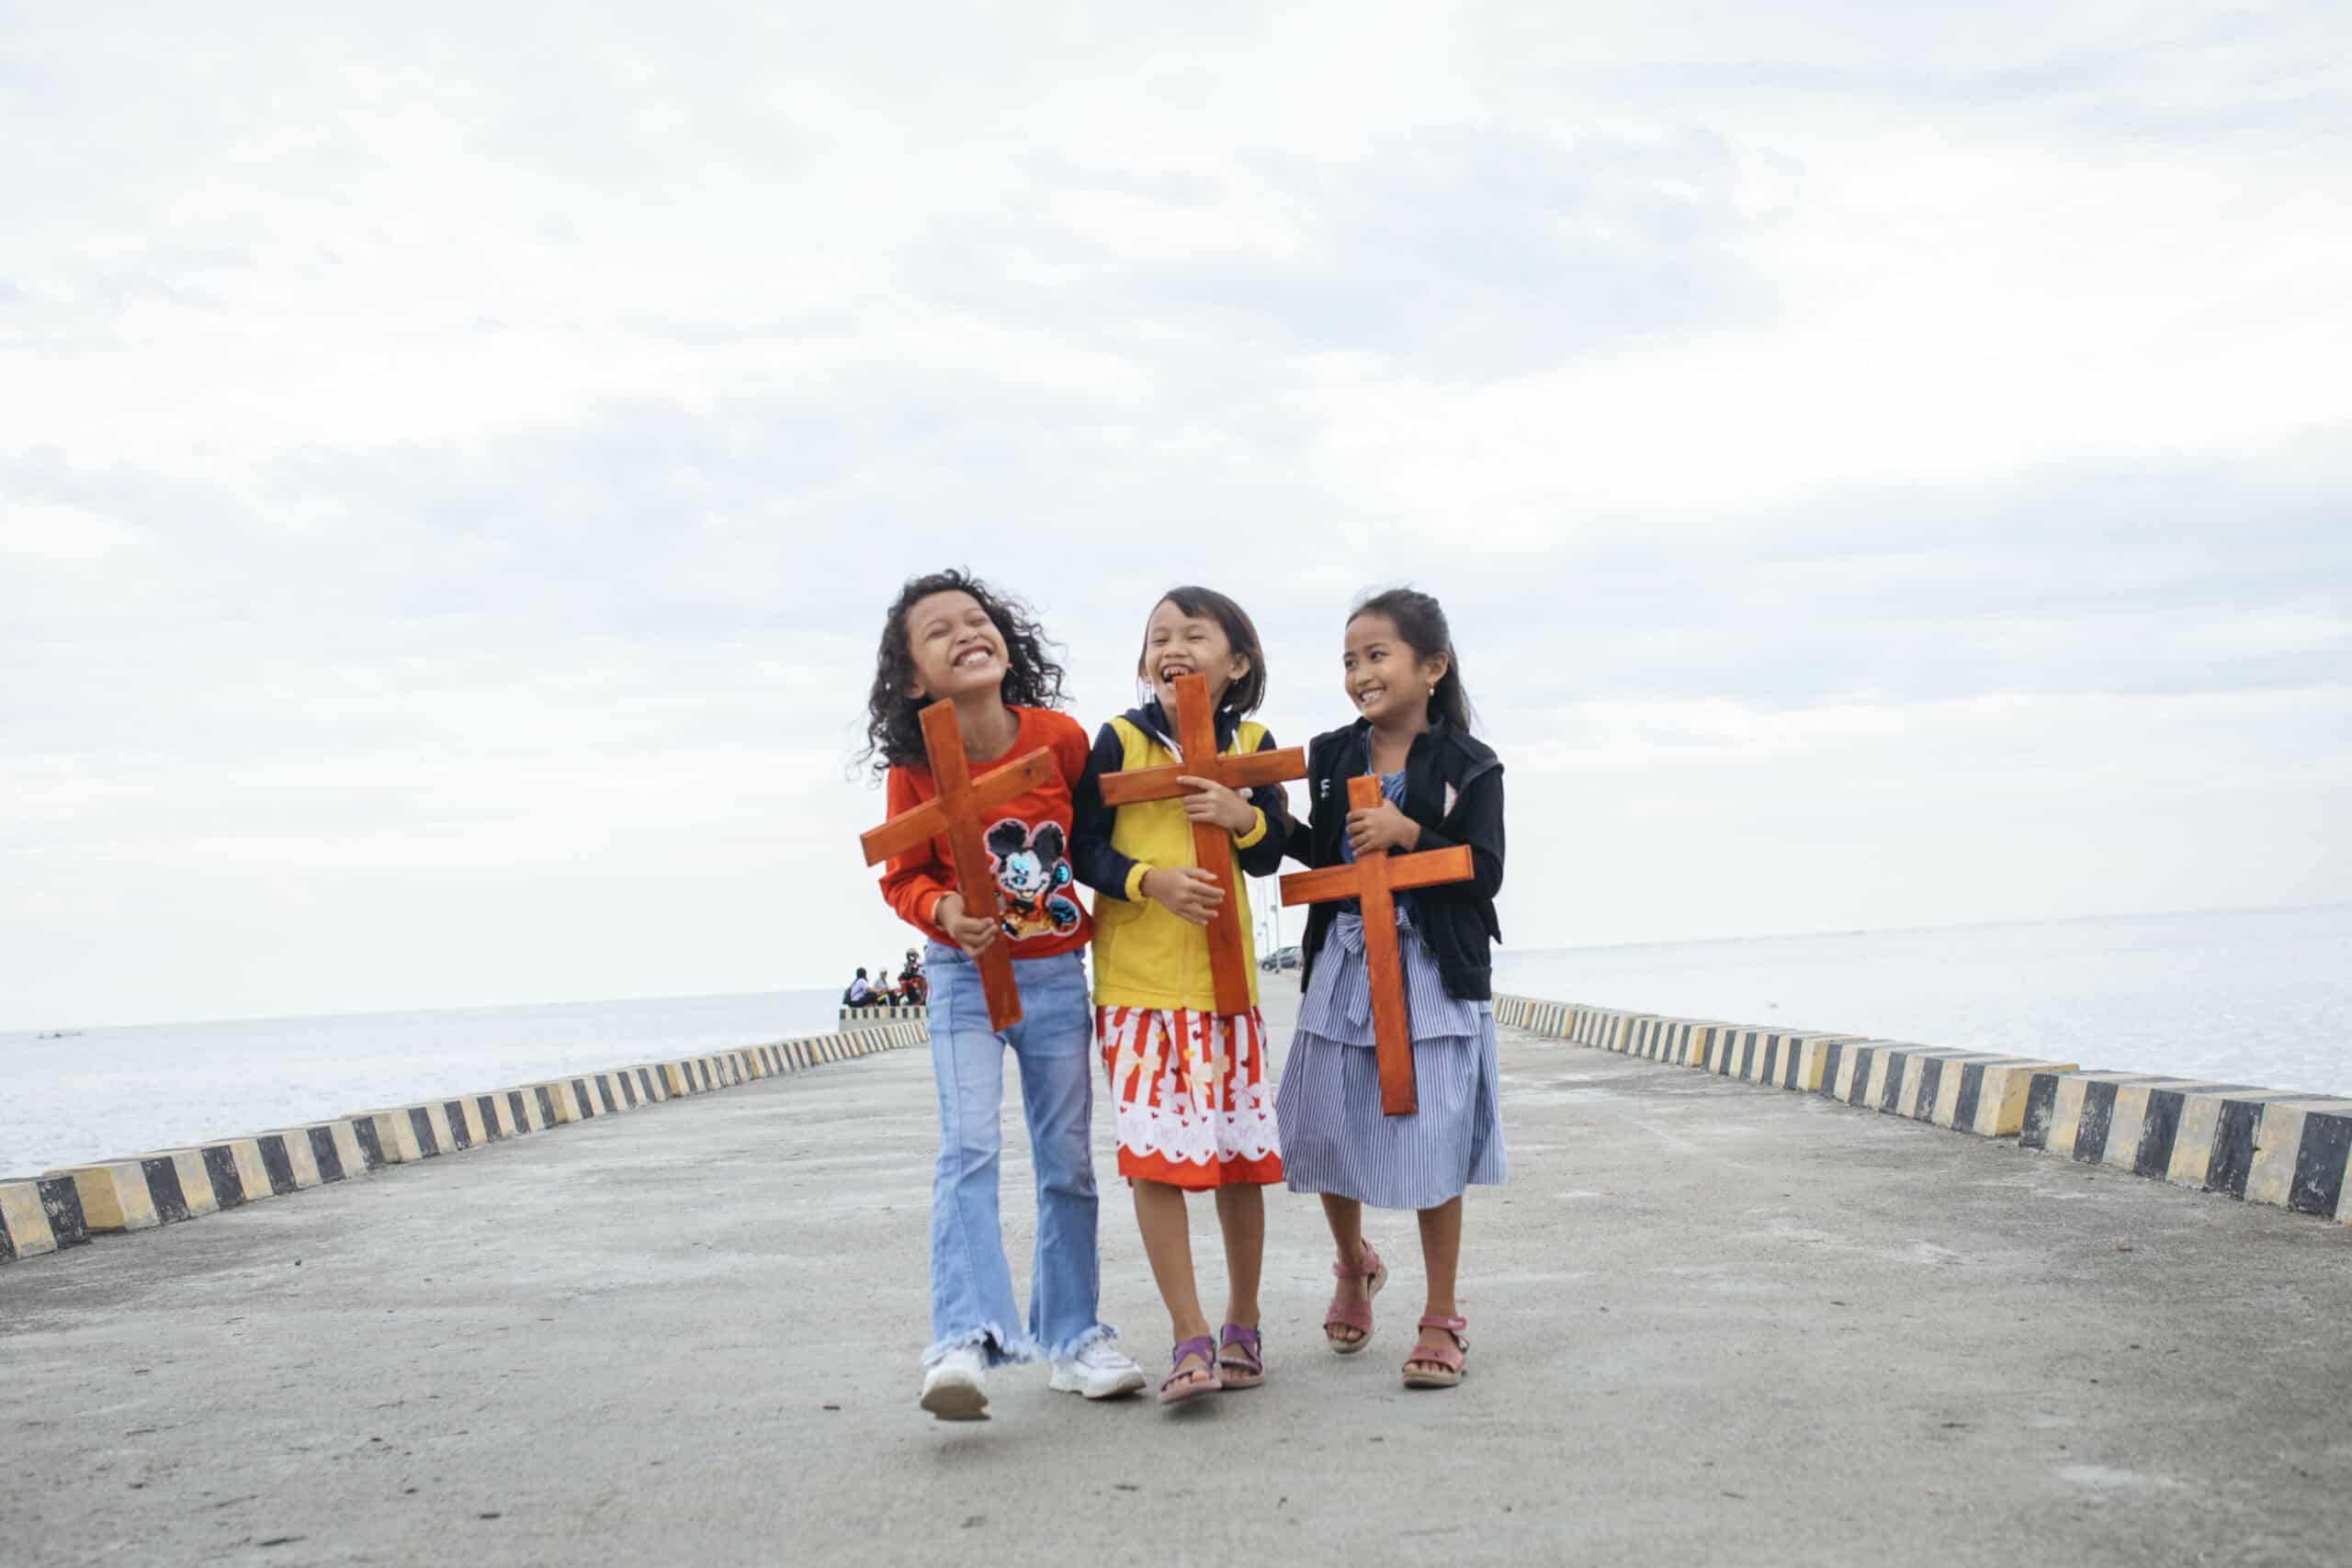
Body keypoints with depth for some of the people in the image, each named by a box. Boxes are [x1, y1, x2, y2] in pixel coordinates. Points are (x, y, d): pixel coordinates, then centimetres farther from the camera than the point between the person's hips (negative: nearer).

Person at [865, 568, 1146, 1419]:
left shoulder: (1060, 738, -9)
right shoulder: (914, 769, -12)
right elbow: (904, 876, -2)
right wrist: (943, 912, -21)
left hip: (1058, 973, 2)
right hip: (966, 975, -2)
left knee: (1069, 1162, 9)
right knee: (968, 1148, -18)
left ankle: (1072, 1336, 22)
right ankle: (964, 1340, -22)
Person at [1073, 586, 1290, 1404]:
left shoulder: (1251, 744, 5)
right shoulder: (1118, 740, -1)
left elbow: (1270, 855, 7)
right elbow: (1085, 848, -3)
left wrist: (1244, 816, -14)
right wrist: (1151, 880, -20)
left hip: (1224, 977, 2)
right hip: (1136, 980, -2)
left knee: (1241, 1153, 7)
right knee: (1156, 1156, -7)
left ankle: (1241, 1326, 23)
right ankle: (1191, 1339, -1)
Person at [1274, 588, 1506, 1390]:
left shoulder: (1467, 765, -4)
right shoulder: (1332, 755, 8)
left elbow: (1485, 872, -10)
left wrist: (1407, 833, -20)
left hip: (1431, 971, -4)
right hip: (1343, 965, 4)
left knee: (1430, 1146, -1)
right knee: (1326, 1138, 9)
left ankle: (1441, 1318, 13)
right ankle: (1355, 1268, 38)